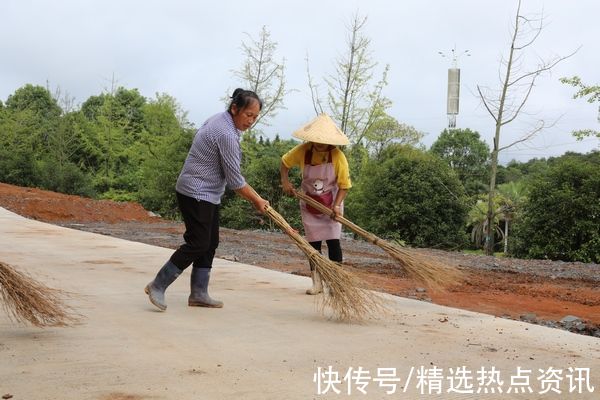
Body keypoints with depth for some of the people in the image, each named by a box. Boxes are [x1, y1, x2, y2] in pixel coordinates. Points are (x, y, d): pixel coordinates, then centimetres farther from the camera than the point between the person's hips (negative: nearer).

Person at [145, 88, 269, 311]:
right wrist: (257, 200, -5)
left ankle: (198, 294, 13)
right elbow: (234, 180, -18)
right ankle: (157, 286, -3)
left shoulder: (220, 121, 9)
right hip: (196, 194, -10)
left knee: (210, 243, 9)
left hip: (207, 194, 10)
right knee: (197, 243, -10)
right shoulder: (227, 134, -22)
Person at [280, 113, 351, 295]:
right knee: (314, 242, 4)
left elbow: (344, 185, -16)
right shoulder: (302, 151, -17)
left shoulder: (338, 157, -23)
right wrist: (285, 181, -9)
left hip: (331, 203, -2)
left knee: (333, 240, -8)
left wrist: (337, 205, -28)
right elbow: (284, 162, 3)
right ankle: (316, 283, 11)